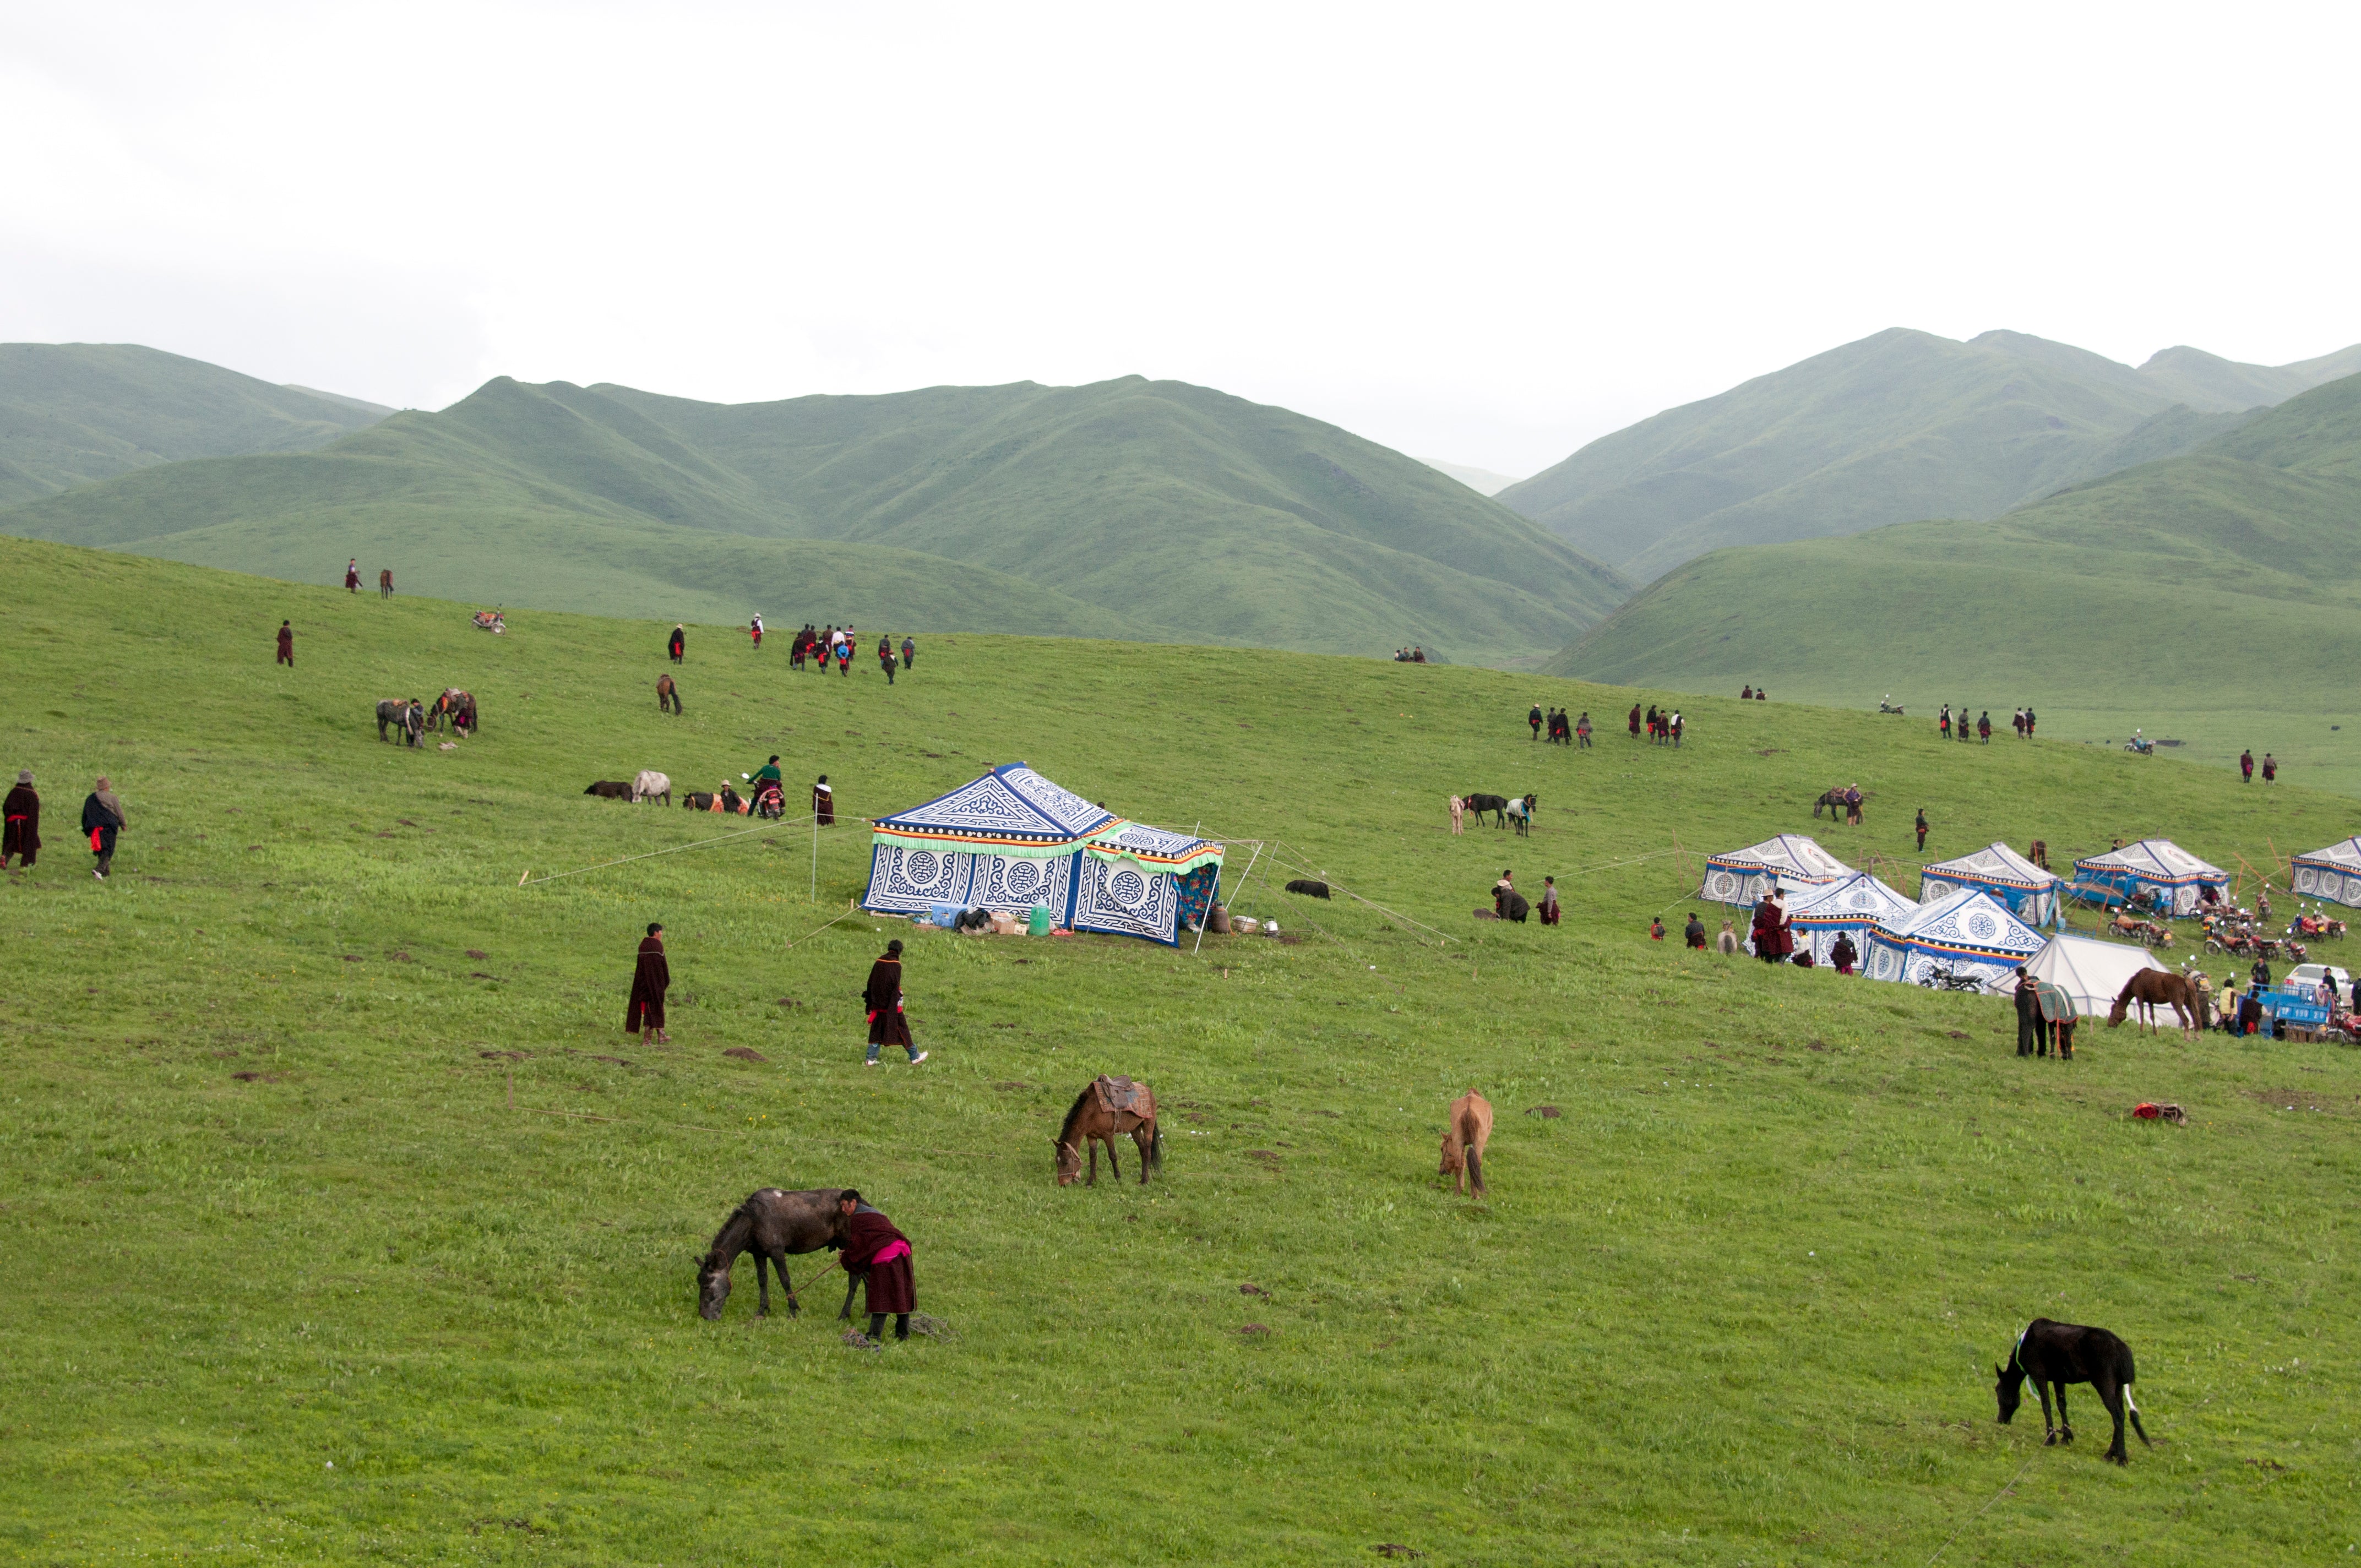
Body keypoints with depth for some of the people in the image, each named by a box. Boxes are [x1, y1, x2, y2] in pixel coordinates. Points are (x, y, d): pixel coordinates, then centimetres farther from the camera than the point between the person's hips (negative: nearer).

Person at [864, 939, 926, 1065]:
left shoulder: (879, 962, 7)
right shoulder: (896, 965, -13)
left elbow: (871, 983, 11)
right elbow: (895, 987, -18)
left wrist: (870, 1002, 17)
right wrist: (897, 1003, -14)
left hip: (878, 1005, 6)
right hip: (891, 1005, -6)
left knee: (876, 1031, 12)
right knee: (902, 1030, 4)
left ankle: (871, 1059, 7)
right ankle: (915, 1057, 12)